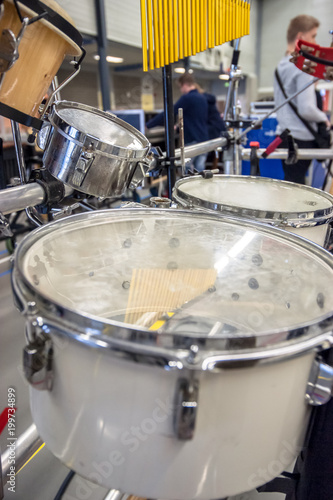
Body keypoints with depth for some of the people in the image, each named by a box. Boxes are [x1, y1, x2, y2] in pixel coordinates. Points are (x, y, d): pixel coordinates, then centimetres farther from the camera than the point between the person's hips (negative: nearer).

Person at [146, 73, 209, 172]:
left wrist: (147, 125, -8)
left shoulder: (187, 98, -10)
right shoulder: (203, 98, 15)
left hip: (192, 141, -8)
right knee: (200, 171, 6)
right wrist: (180, 126, 36)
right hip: (204, 140, 8)